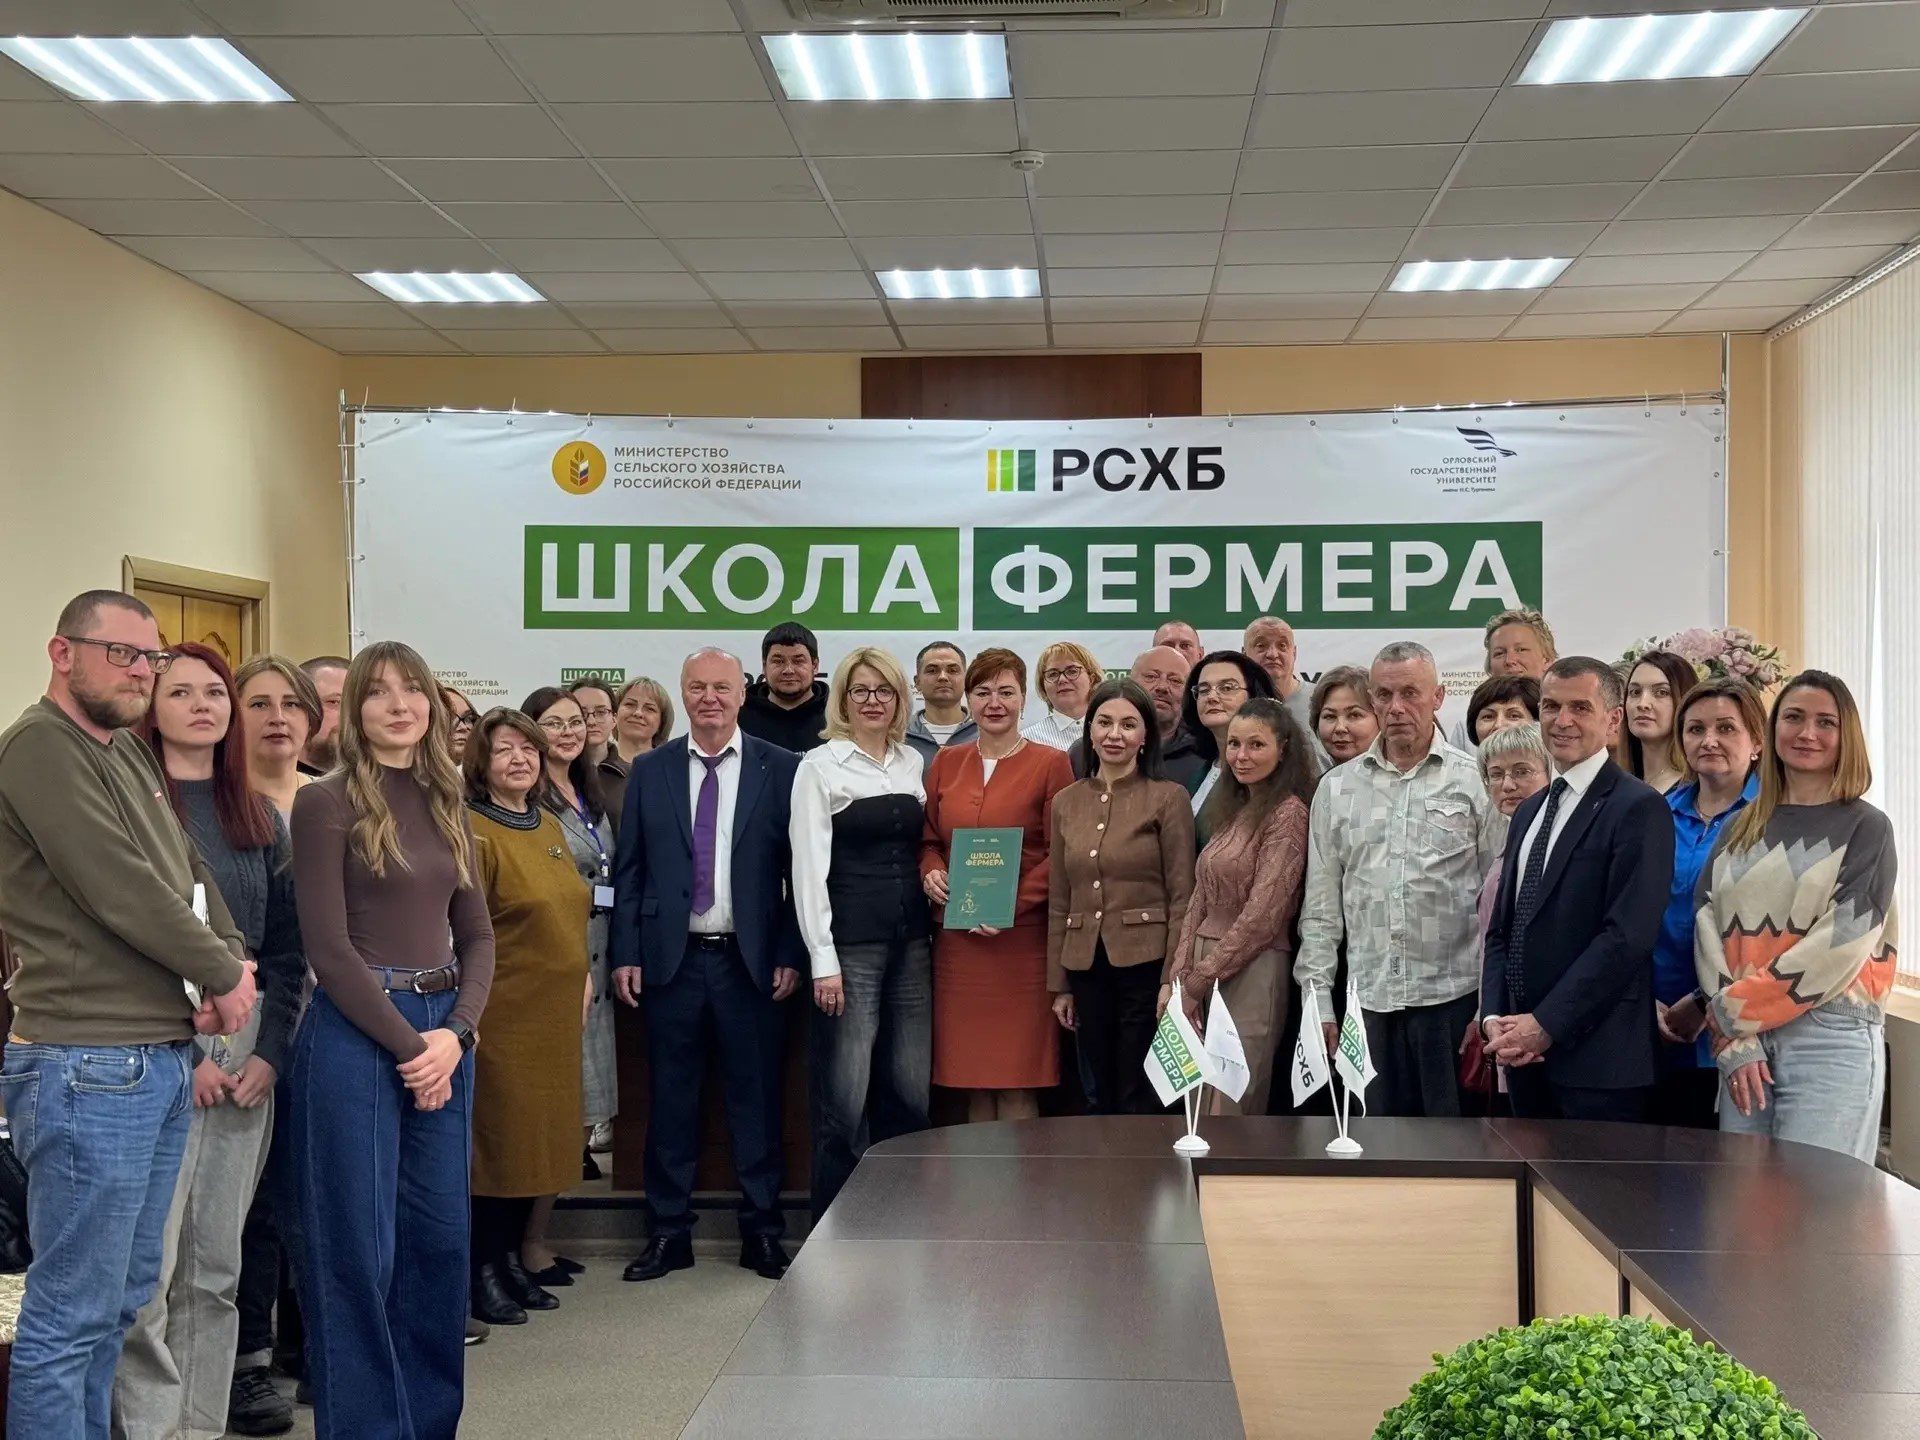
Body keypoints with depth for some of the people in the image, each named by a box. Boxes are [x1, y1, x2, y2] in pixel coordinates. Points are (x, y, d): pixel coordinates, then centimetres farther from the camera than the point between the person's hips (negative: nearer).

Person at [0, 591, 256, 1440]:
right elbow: (122, 891, -17)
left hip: (160, 1061, 9)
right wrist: (224, 975, -7)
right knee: (70, 1315, -4)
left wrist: (231, 962, -1)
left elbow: (190, 874, 17)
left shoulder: (130, 754, 17)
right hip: (89, 1067, -9)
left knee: (122, 1294, 16)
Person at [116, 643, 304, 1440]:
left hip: (248, 1050, 5)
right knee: (148, 1265, -8)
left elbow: (287, 947, 11)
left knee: (217, 1263, 8)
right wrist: (184, 1050, -13)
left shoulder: (260, 818, 14)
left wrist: (270, 1051, -2)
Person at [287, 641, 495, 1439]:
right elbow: (328, 947, -12)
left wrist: (457, 1031, -5)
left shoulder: (448, 803, 11)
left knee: (439, 1236, 10)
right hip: (355, 1034, -6)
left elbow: (476, 932, 11)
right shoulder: (326, 802, -7)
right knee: (358, 1246, 0)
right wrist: (405, 1043, -12)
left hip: (443, 1030, 6)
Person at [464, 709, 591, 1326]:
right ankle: (481, 1271, 8)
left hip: (555, 1013, 8)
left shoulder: (549, 827, 13)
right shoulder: (473, 834, -11)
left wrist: (582, 978, 14)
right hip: (502, 1013, -8)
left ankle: (512, 1257, 22)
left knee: (537, 1135, 12)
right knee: (496, 1135, -2)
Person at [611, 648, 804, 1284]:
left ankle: (761, 1231, 15)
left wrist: (791, 955, -5)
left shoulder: (781, 770, 1)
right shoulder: (649, 771, 7)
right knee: (670, 1099, 7)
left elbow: (799, 869, 1)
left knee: (756, 1098, 5)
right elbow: (629, 871, 7)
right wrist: (626, 955, 1)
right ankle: (669, 1232, 17)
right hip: (671, 961, 2)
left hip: (751, 961, -1)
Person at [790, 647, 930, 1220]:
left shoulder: (912, 762, 13)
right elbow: (809, 867, -8)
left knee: (911, 1089, 6)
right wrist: (823, 962, -13)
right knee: (844, 1097, -4)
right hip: (850, 944, -5)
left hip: (911, 941, 5)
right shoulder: (820, 766, -3)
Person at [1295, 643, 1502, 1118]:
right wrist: (1318, 1001, 5)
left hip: (1453, 995, -3)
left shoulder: (1476, 784, 1)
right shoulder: (1337, 788, 10)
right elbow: (1321, 908, 11)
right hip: (1369, 1003, 3)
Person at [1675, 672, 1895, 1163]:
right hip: (1743, 1040, 4)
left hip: (1830, 1039, -4)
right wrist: (1736, 1044, -8)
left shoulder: (1866, 828, 1)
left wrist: (1729, 1012, -8)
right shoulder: (1742, 829, 13)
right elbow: (1709, 927, 5)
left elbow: (1840, 944, -9)